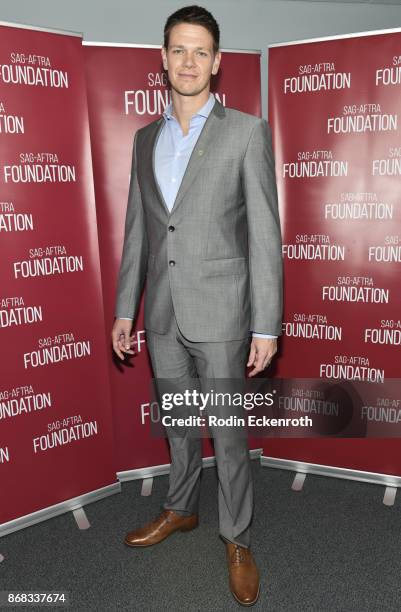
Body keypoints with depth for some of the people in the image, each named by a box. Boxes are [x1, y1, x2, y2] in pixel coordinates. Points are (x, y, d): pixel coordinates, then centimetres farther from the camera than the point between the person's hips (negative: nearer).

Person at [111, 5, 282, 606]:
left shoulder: (247, 131, -4)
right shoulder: (145, 138, 10)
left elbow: (265, 233, -8)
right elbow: (137, 229, 13)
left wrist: (266, 325, -12)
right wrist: (125, 307, 10)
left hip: (219, 311, -4)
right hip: (162, 313, 5)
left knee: (228, 433, 6)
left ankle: (238, 538, 28)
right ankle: (180, 510, 42)